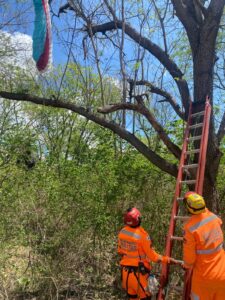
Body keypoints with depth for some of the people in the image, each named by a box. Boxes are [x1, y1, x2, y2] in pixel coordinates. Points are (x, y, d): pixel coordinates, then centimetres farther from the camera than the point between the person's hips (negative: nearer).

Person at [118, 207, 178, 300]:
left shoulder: (122, 232, -8)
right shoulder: (142, 235, -25)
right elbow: (152, 256, -18)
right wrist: (167, 259, -6)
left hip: (126, 270, 5)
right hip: (139, 271, -5)